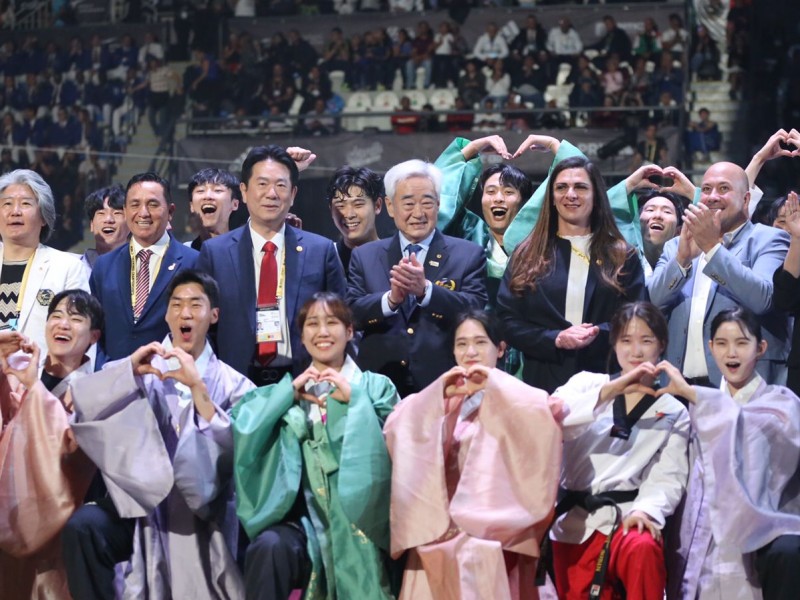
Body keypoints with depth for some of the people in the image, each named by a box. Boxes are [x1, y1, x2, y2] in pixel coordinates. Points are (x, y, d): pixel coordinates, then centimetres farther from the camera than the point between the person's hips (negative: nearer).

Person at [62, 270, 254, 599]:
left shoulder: (233, 384, 7)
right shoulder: (141, 367, 11)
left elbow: (233, 450, -10)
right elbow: (80, 404, -3)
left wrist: (197, 387, -18)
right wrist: (129, 369, -16)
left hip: (198, 511, 0)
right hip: (139, 498, 0)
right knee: (81, 526, -28)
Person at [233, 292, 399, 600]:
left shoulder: (375, 387, 11)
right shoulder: (290, 389, 16)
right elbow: (240, 426, 0)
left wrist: (355, 399, -9)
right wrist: (288, 393, -4)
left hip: (355, 521, 0)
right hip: (302, 519, 0)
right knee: (268, 547, -30)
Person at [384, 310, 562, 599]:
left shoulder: (513, 398, 5)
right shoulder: (441, 400, 16)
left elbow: (545, 415, -16)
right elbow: (395, 428, 2)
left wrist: (494, 383, -12)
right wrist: (440, 393, -8)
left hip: (494, 527, -3)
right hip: (441, 524, 3)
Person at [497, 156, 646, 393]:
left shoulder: (623, 258, 9)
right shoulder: (527, 256, 9)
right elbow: (507, 321, 4)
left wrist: (599, 335, -17)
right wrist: (555, 339, -12)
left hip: (604, 381, 0)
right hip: (542, 380, 0)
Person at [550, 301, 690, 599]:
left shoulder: (674, 413, 11)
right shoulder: (587, 383, 11)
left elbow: (668, 478, -1)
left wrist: (647, 508, -22)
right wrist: (610, 391, -19)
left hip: (625, 517, -2)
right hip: (572, 518, 2)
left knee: (643, 549, -34)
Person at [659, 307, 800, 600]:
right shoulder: (707, 406, 17)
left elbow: (753, 425, -21)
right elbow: (697, 479, 15)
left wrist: (689, 392, -19)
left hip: (760, 527, -4)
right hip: (708, 535, 4)